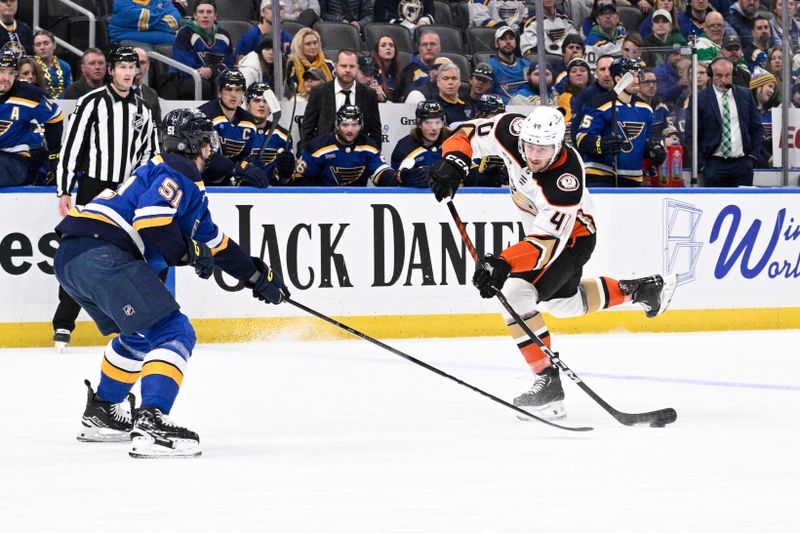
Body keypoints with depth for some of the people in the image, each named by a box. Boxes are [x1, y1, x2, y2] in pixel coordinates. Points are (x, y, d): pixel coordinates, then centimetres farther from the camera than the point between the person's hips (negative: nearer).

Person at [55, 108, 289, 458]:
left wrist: (259, 276, 41)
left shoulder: (189, 190, 30)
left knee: (139, 335, 30)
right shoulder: (178, 174, -1)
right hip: (102, 255, -10)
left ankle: (100, 414, 38)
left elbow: (214, 243, 38)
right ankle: (151, 423, -29)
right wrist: (188, 252, -6)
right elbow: (151, 218, -19)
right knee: (174, 334, -13)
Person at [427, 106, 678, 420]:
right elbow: (469, 133, -11)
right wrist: (453, 161, -31)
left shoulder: (565, 182, -40)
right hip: (538, 226, 8)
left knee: (516, 295, -24)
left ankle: (548, 384, -17)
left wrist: (503, 263, -56)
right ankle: (641, 290, 43)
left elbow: (548, 242, -43)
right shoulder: (513, 131, -26)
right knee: (563, 303, 25)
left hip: (571, 236, -8)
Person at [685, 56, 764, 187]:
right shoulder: (700, 99, -1)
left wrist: (753, 155, 5)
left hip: (742, 163, 3)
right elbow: (691, 135, -1)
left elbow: (757, 128, 15)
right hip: (714, 165, -3)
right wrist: (701, 163, -6)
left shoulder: (745, 95, 9)